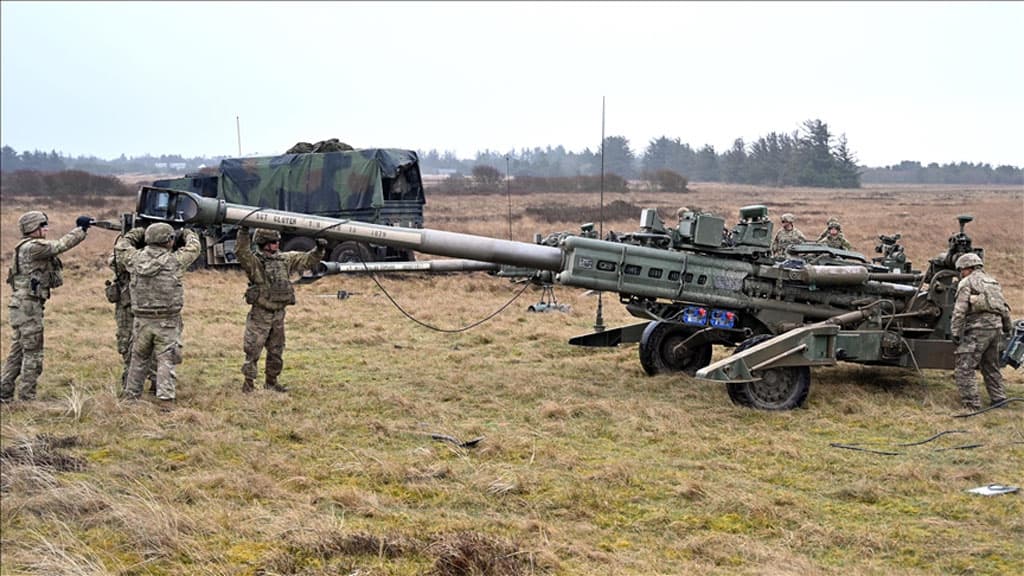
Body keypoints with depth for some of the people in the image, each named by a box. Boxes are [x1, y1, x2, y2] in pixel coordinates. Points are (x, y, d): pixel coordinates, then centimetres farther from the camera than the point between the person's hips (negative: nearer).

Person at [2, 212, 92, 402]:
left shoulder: (30, 247, 17)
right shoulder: (32, 247, -15)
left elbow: (57, 247, 13)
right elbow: (60, 245, -15)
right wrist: (80, 229, -6)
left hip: (21, 307, 10)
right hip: (28, 306, -10)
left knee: (17, 352, 15)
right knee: (33, 354, -3)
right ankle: (27, 398, 2)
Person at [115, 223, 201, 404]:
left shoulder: (136, 259, -3)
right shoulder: (174, 261, -11)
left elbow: (121, 246, 17)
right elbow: (193, 248, 5)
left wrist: (135, 233, 31)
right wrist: (188, 233, 24)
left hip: (142, 321, 4)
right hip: (167, 322, -3)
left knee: (138, 359, 17)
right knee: (166, 360, 0)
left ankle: (131, 395, 25)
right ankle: (165, 398, -4)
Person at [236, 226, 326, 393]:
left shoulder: (285, 259, 6)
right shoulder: (254, 261, -12)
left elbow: (308, 260, 11)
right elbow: (241, 252, -31)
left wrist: (319, 250, -4)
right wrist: (243, 232, -42)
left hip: (279, 315, 6)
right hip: (260, 315, -6)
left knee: (276, 351, 16)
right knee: (252, 351, -1)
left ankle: (271, 381, 29)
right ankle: (248, 383, 8)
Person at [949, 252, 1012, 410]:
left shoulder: (967, 283, 0)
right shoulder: (993, 282, 23)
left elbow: (959, 310, -10)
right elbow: (1005, 309, 24)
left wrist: (955, 332, -10)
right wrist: (1007, 327, 30)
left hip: (978, 328, -8)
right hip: (996, 327, 8)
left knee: (964, 369, -6)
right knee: (991, 367, 21)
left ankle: (972, 405, -11)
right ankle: (999, 399, 23)